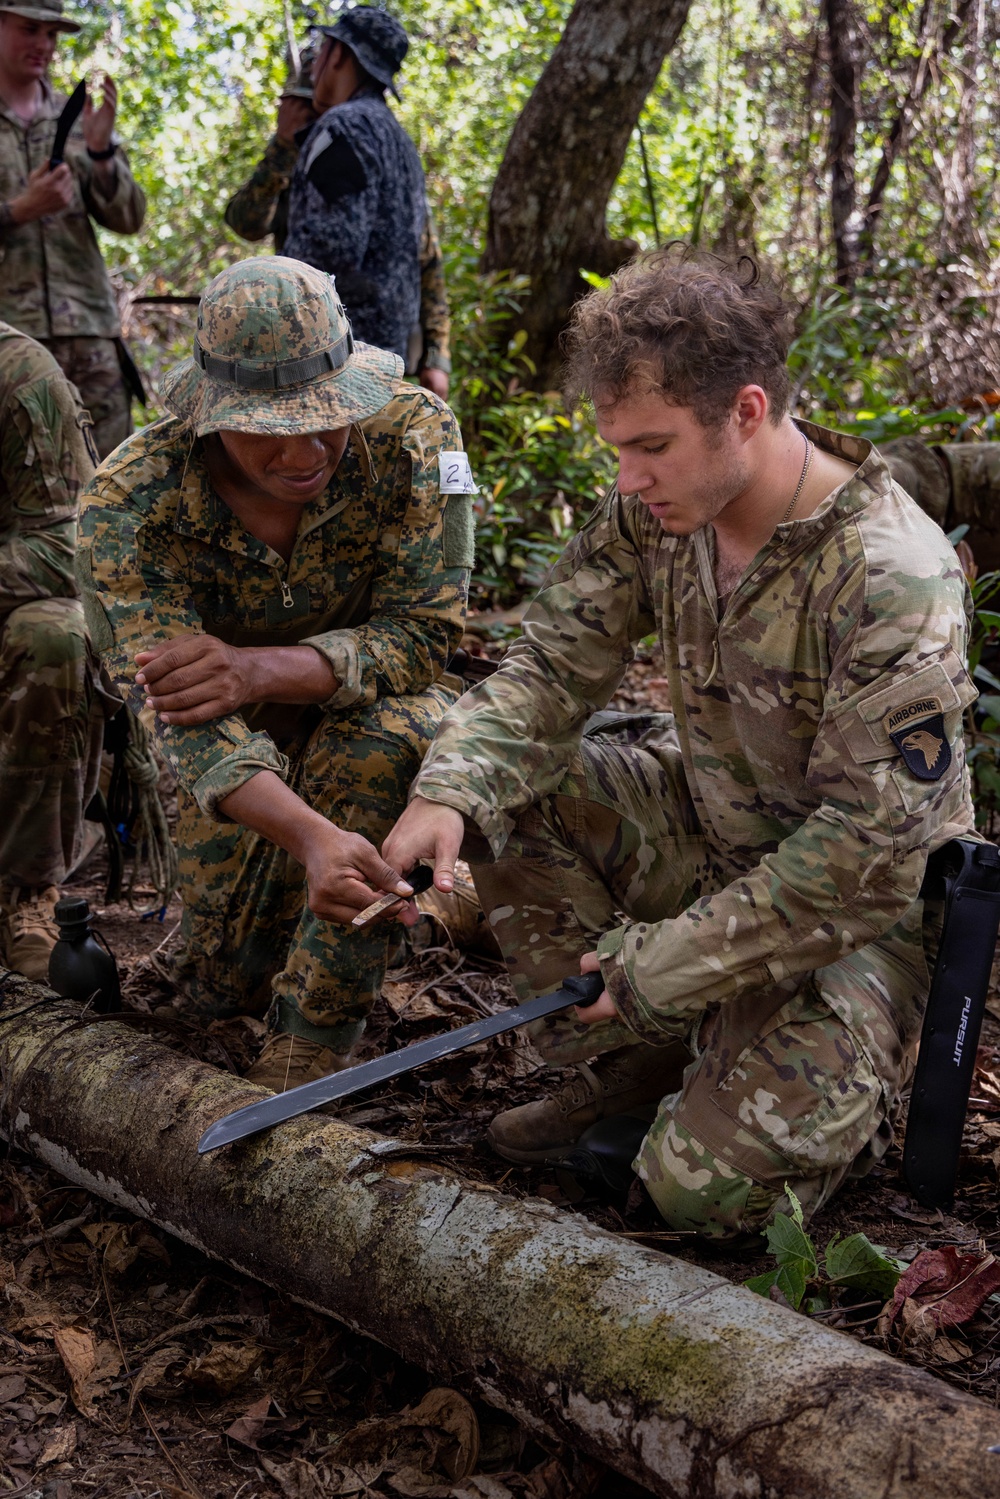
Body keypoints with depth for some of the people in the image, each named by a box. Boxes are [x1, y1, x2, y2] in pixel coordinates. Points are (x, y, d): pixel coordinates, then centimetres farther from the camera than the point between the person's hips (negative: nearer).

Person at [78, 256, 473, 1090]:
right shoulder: (132, 504, -28)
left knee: (384, 739, -35)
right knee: (230, 983, -8)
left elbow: (425, 631, -25)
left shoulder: (413, 435, -26)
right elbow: (183, 712, -36)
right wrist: (312, 836, -56)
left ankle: (307, 1064, -23)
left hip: (371, 703, 0)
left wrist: (263, 668, -44)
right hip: (239, 744, 1)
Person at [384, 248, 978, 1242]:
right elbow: (554, 666, -8)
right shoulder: (654, 510, -10)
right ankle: (630, 1070, 3)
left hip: (857, 911, -6)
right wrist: (449, 794, -29)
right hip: (707, 828, 7)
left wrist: (660, 968, -24)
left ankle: (853, 1089, 15)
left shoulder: (895, 582, -31)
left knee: (709, 1189, -19)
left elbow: (866, 853, -29)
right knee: (502, 790, -12)